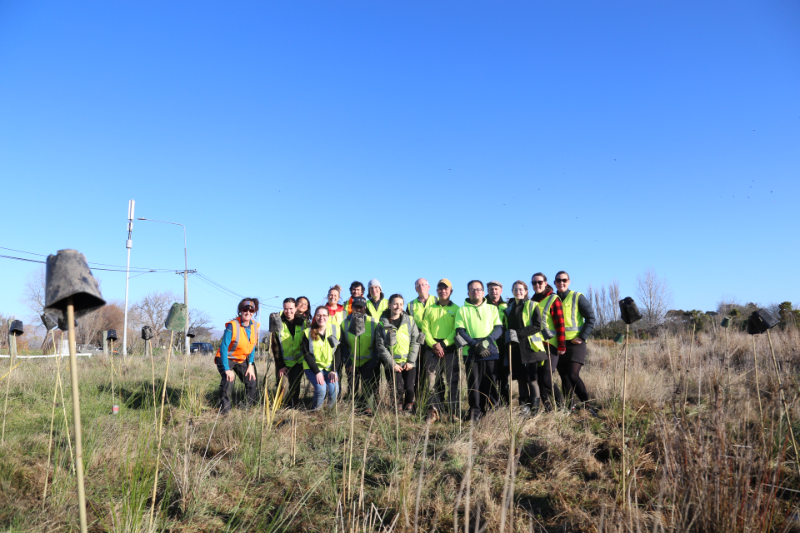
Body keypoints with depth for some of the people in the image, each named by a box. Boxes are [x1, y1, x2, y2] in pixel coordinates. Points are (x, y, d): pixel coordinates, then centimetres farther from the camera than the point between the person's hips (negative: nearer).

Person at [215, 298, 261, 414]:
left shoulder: (254, 326, -7)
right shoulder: (232, 326, -25)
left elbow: (253, 346, 4)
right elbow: (223, 347, -25)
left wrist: (250, 365, -3)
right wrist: (227, 369, -27)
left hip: (242, 360, 6)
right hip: (226, 358, -6)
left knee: (252, 382, 0)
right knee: (228, 380, -27)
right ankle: (224, 411, -15)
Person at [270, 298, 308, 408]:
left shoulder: (303, 323, -2)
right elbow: (275, 346, -4)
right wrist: (280, 366, -7)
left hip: (299, 361, 1)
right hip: (284, 363, -1)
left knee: (294, 386, -4)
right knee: (284, 388, -8)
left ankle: (294, 407, 18)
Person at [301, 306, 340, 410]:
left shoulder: (335, 330, 0)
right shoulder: (308, 332, -5)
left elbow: (337, 352, 0)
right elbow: (306, 354, -7)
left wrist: (333, 370, -10)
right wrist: (317, 372, -16)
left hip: (330, 367, 2)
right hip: (312, 367, -2)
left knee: (334, 389, -21)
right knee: (321, 388, -26)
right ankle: (315, 411, 2)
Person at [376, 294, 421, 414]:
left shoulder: (410, 320, 5)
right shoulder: (382, 323, 0)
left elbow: (415, 341, 3)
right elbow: (380, 345, -3)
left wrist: (411, 361, -5)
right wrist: (392, 363, -9)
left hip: (409, 363, 1)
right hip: (394, 363, -1)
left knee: (409, 388, -8)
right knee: (399, 389, -12)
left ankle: (408, 410, 14)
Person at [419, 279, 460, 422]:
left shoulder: (456, 309, 9)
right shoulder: (429, 309, 15)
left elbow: (457, 330, 0)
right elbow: (425, 329, 7)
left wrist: (444, 344, -11)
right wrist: (434, 345, -8)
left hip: (450, 349, -2)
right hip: (432, 349, 2)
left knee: (453, 381, -3)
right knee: (432, 381, -1)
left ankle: (454, 412, 2)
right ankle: (434, 411, 4)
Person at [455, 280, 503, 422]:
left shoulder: (492, 309, 15)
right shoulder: (462, 310, 11)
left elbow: (499, 328, 5)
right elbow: (460, 331, 1)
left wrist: (487, 341, -12)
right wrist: (475, 344, -13)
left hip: (491, 351, 1)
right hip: (472, 352, -1)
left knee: (491, 383, 1)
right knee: (474, 383, -2)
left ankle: (488, 409, 13)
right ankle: (475, 412, 5)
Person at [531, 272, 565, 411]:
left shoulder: (553, 299, -2)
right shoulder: (531, 301, 14)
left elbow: (560, 324, -7)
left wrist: (562, 345, -12)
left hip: (550, 345, -5)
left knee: (546, 379, -11)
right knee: (538, 378, 1)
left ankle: (561, 405, 8)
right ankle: (548, 408, 11)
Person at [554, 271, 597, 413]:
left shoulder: (577, 297, 0)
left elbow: (591, 318, -3)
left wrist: (582, 337, -9)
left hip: (575, 343, -4)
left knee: (573, 375, -14)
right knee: (564, 377, 7)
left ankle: (587, 404, -2)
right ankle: (568, 406, 15)